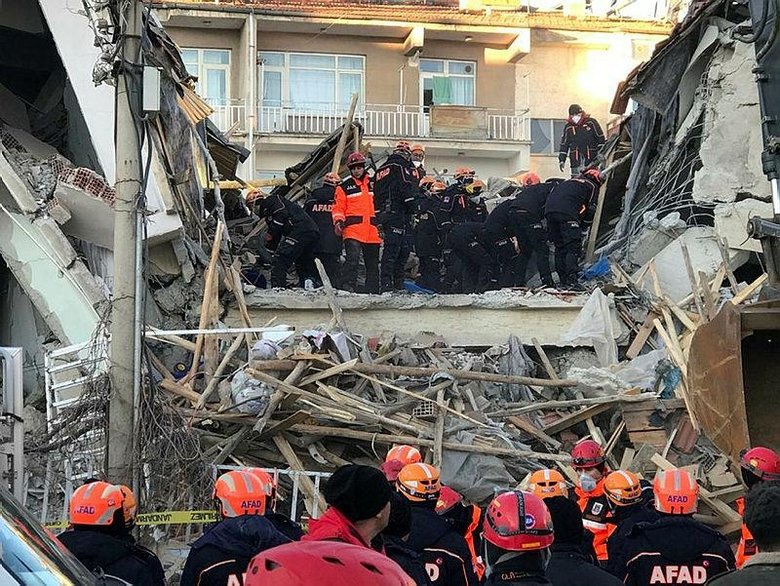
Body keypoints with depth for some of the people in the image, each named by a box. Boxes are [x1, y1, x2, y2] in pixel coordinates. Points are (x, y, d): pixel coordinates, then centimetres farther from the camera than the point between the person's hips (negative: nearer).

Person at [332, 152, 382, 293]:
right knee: (352, 260, -21)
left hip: (372, 232, 4)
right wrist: (338, 221, -14)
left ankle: (373, 291, 17)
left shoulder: (373, 184, 14)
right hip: (352, 230, -4)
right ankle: (347, 287, -22)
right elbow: (338, 207, 2)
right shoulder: (344, 186, 5)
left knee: (373, 264, 10)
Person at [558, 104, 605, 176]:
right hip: (576, 161, 1)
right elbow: (564, 144, 14)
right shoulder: (568, 128, 10)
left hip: (591, 159, -1)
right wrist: (561, 160, 9)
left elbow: (600, 138, 6)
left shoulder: (591, 123, 3)